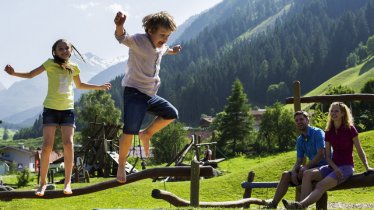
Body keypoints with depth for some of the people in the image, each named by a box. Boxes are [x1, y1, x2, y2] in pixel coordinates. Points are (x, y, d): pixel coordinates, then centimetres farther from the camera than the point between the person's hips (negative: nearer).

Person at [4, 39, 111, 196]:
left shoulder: (73, 68, 7)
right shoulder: (51, 64, -5)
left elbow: (79, 85, 26)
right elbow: (31, 74, -8)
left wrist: (99, 87, 31)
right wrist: (14, 73, -25)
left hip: (68, 109, 3)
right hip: (51, 108, -3)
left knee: (68, 143, -9)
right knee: (47, 145, -8)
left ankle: (67, 182, -1)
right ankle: (43, 183, 2)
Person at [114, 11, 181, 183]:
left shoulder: (160, 47, 8)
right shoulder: (138, 41, -17)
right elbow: (122, 38, -40)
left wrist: (171, 51, 54)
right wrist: (119, 26, -63)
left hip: (150, 94, 8)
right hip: (134, 92, -8)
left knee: (171, 114, 14)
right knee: (130, 131, -16)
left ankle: (146, 134, 22)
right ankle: (121, 165, 0)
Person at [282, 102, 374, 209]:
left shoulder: (350, 129, -5)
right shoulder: (329, 132, 9)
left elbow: (359, 150, 0)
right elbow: (327, 156, 7)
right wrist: (335, 168, -12)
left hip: (346, 167, -6)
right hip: (333, 166, 6)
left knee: (321, 185, -30)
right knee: (309, 174, -22)